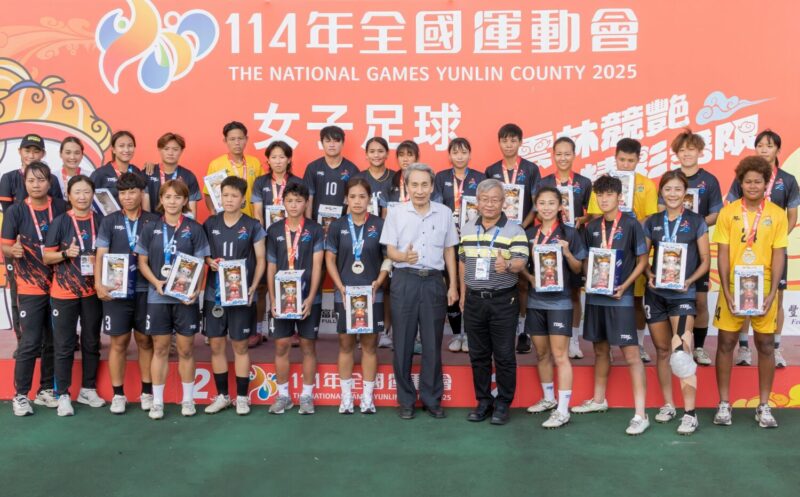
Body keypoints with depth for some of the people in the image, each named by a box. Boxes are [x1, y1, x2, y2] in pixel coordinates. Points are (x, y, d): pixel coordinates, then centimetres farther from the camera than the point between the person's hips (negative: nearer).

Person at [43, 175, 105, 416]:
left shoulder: (100, 221, 3)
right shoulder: (60, 222, -5)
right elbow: (47, 257, -4)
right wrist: (66, 253, -21)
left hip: (93, 291, 3)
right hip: (64, 293, -3)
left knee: (92, 342, 11)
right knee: (64, 345, 3)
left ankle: (88, 390, 25)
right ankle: (63, 395, 12)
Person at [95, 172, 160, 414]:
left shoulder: (154, 221, 4)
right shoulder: (109, 221, 5)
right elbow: (100, 255, -1)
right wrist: (98, 284, -13)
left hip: (146, 290, 0)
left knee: (145, 340, 8)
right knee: (118, 342, 4)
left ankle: (147, 391, 18)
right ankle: (118, 394, 14)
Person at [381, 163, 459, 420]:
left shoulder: (445, 213, 5)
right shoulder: (396, 213, 0)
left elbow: (449, 251, 11)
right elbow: (390, 251, 0)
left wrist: (453, 285, 7)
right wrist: (404, 256, -23)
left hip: (434, 281, 1)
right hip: (405, 280, -1)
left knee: (433, 343, 6)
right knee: (403, 342, 4)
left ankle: (432, 398, 18)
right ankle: (406, 399, 16)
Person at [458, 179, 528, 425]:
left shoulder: (515, 230, -5)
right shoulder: (467, 229, 10)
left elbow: (521, 261, -15)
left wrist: (507, 265, -37)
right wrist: (462, 294, 14)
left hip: (503, 301, -4)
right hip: (474, 300, 4)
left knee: (504, 355, 1)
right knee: (478, 355, 11)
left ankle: (503, 404, 14)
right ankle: (483, 401, 22)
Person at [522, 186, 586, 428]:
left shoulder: (569, 233, -3)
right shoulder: (529, 234, 7)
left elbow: (578, 269, -1)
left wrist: (567, 253, -19)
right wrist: (530, 278, -7)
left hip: (560, 301, -4)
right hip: (535, 300, 5)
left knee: (560, 355, -5)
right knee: (541, 353, 14)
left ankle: (563, 410, -2)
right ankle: (548, 398, 30)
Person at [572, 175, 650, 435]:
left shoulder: (631, 225, -5)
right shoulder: (592, 227, 8)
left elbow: (642, 260, -2)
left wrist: (624, 286, -13)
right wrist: (589, 280, -3)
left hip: (620, 296, -5)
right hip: (595, 296, 5)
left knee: (631, 354, -5)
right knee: (600, 350, 17)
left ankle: (640, 414, -3)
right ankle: (598, 400, 31)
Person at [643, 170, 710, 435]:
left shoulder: (696, 222, 1)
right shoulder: (651, 222, 8)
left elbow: (705, 261, 1)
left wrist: (689, 280, -14)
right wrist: (649, 275, -8)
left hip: (683, 293, -3)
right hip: (655, 293, 3)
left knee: (682, 350, -15)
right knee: (662, 350, 10)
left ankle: (690, 413, -11)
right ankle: (668, 404, 24)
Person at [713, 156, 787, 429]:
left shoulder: (777, 214, 0)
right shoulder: (728, 212, -1)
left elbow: (778, 256, 0)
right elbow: (723, 255, -2)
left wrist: (772, 293, -10)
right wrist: (726, 292, -10)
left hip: (764, 289, 1)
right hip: (732, 287, 0)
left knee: (766, 346, 6)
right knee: (726, 343, 3)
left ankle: (764, 406, 19)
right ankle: (724, 404, 15)